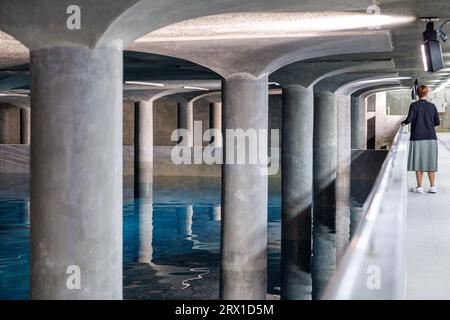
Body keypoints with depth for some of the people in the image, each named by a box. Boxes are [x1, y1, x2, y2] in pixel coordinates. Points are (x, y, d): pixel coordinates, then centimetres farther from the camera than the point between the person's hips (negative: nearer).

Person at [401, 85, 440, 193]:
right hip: (431, 138, 3)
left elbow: (409, 119, -14)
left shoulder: (414, 105, -6)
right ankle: (432, 186, 11)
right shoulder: (432, 106, 2)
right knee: (431, 162, 9)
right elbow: (437, 122, 5)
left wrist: (403, 123, 7)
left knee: (418, 162, 4)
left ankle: (419, 187, 6)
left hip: (417, 138, -2)